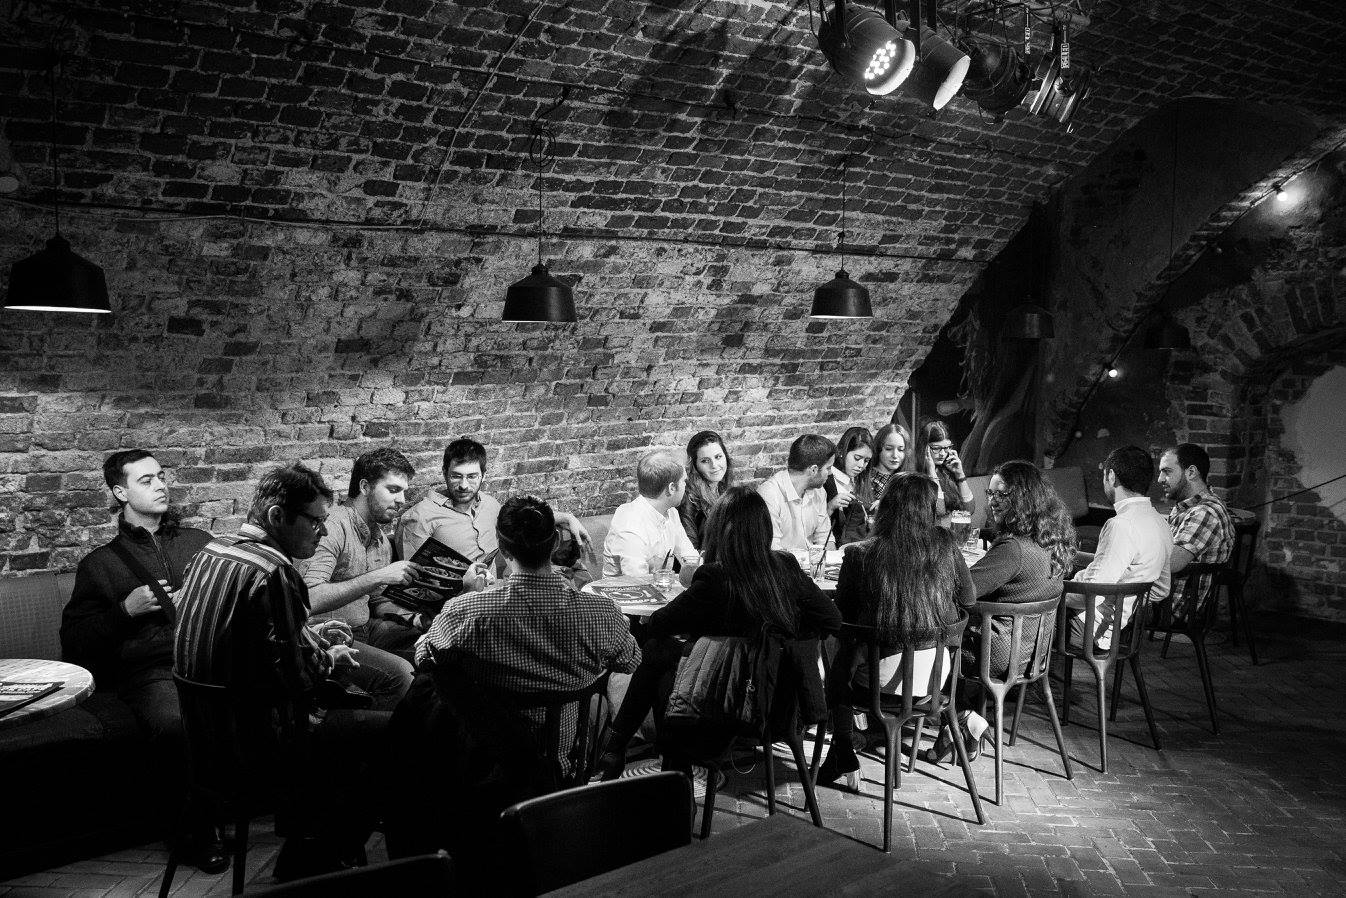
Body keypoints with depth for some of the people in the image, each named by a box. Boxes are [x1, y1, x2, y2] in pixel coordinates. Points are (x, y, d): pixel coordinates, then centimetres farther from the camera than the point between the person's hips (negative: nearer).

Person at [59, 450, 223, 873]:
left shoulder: (198, 541, 25)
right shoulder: (100, 563, 18)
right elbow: (73, 640, 13)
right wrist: (125, 610, -1)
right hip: (148, 670, -2)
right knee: (176, 724, -37)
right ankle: (200, 829, -17)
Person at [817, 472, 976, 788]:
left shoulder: (859, 555, -13)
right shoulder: (945, 545, -7)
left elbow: (842, 615, -2)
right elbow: (968, 599, 5)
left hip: (883, 674, -3)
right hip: (937, 669, 3)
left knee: (838, 667, 29)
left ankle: (844, 759, 30)